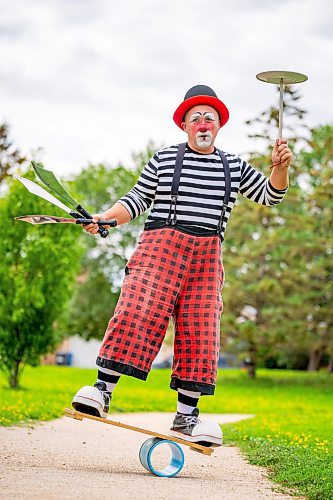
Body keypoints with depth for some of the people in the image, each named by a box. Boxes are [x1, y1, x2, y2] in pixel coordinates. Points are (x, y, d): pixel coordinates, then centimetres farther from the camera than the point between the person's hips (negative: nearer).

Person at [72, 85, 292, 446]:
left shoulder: (234, 167, 17)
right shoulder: (163, 160, 11)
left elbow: (270, 195, 22)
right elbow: (136, 201, 10)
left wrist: (279, 168, 3)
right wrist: (104, 217, -6)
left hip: (207, 257, 3)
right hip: (160, 246, -2)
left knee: (200, 330, -4)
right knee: (136, 313, -19)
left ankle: (186, 416, 1)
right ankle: (102, 390, -17)